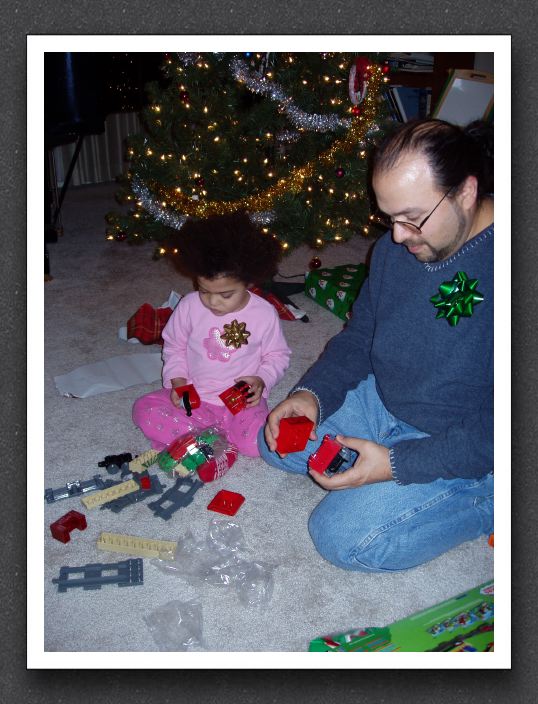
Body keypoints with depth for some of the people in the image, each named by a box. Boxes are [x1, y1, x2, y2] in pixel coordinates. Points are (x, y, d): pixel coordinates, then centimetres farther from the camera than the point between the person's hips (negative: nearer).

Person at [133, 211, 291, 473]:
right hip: (194, 396, 2)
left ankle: (186, 435, -8)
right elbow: (174, 346, 8)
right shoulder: (189, 306, -7)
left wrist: (261, 380, -15)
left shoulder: (264, 314, -10)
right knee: (144, 409, -18)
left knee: (261, 443, -28)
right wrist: (177, 380, -8)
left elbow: (277, 355, 4)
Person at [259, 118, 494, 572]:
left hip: (470, 450, -7)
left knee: (343, 537, -15)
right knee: (275, 441, 7)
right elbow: (359, 335, 8)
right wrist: (313, 393, -8)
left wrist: (398, 464, -27)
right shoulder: (398, 244, -4)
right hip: (381, 402, 8)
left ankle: (486, 506, 3)